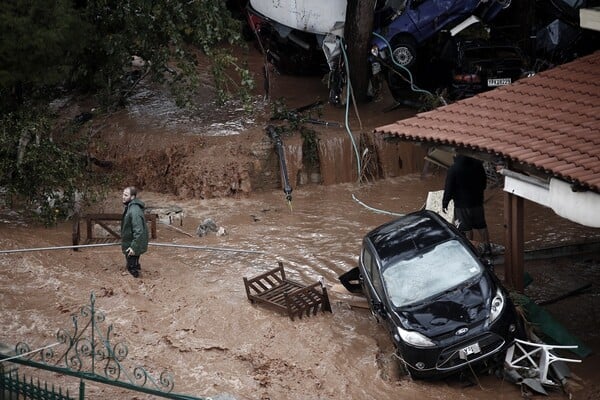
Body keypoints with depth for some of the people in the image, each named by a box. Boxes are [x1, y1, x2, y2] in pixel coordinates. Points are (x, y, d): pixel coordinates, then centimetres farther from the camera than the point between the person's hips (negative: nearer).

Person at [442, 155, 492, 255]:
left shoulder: (453, 169, -21)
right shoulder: (478, 164, -6)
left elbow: (448, 188, -15)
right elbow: (484, 182, 7)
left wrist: (445, 203, -3)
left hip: (462, 203, -5)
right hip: (477, 201, 5)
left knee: (466, 228, 8)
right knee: (481, 225, 18)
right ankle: (487, 247, 26)